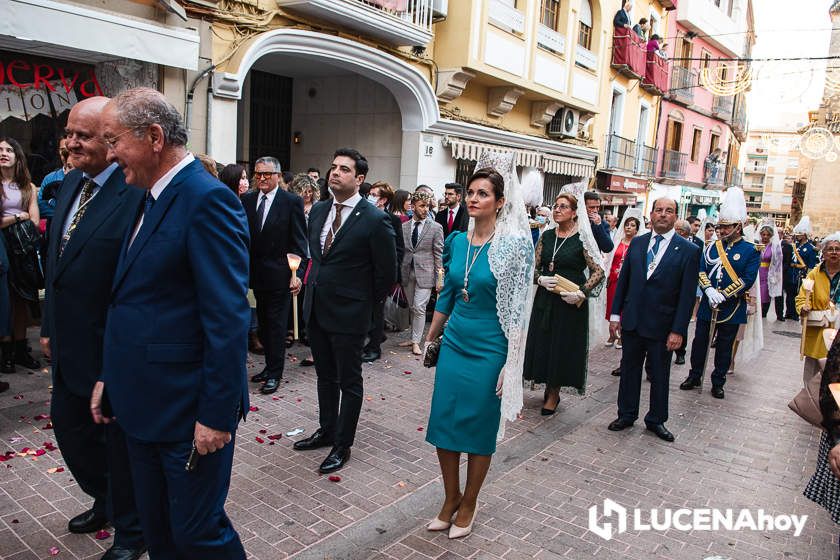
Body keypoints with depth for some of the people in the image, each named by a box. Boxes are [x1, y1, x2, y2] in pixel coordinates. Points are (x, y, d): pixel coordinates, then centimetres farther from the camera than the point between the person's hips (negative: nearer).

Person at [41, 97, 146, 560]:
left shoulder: (137, 192, -21)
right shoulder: (69, 184, 7)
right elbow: (55, 261, 14)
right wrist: (50, 326, 16)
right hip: (70, 344, 9)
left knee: (120, 439, 9)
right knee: (68, 425, 23)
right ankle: (105, 500, 49)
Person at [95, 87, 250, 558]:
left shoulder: (208, 199, -18)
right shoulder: (153, 198, 12)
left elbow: (229, 319, -22)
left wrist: (216, 414, -20)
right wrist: (109, 378, 16)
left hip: (189, 409, -9)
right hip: (144, 403, 9)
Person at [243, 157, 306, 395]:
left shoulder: (292, 201, -7)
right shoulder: (247, 200, 7)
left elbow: (298, 241, -8)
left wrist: (296, 273, -14)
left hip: (279, 274, -5)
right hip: (256, 273, 5)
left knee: (276, 324, 2)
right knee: (263, 324, 14)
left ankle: (274, 374, 12)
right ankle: (270, 366, 28)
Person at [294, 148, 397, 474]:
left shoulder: (374, 220, -16)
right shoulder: (318, 211, 5)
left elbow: (387, 274, -9)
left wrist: (365, 305, -1)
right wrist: (317, 287, 15)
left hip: (348, 314, -7)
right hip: (316, 309, 7)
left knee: (349, 382, 8)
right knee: (325, 377, 20)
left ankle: (342, 445, 22)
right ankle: (326, 431, 37)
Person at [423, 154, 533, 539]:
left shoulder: (514, 245, -12)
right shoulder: (456, 241, 4)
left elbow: (517, 310, -13)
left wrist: (512, 364, -14)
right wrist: (430, 338, 19)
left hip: (489, 350, -5)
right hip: (453, 344, 5)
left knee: (479, 429, 9)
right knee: (443, 422, 9)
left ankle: (468, 504, 30)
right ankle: (451, 498, 31)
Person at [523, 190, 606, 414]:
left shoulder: (582, 239, -7)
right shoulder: (546, 236, 6)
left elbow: (599, 271, -9)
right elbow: (535, 267, 10)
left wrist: (581, 293, -19)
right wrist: (541, 280, -11)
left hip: (570, 302, -4)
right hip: (545, 299, 4)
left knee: (563, 346, 5)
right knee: (544, 343, 9)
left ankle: (553, 394, 22)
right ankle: (549, 389, 28)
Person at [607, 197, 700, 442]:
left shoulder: (689, 251, -6)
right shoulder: (637, 243, 5)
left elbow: (687, 294, -8)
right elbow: (623, 280, 8)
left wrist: (678, 330, -12)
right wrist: (615, 314, 3)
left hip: (662, 326, -3)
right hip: (632, 321, 3)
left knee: (659, 376, 11)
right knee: (629, 369, 13)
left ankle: (656, 420, 28)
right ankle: (626, 415, 28)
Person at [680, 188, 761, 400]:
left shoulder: (751, 251, -4)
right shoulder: (712, 247, 6)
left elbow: (747, 280, -11)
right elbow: (701, 271, 1)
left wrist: (723, 295, -17)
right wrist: (709, 290, -16)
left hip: (732, 308, -3)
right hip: (707, 305, 3)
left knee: (724, 347, 8)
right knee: (699, 342, 9)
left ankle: (718, 383, 20)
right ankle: (695, 376, 23)